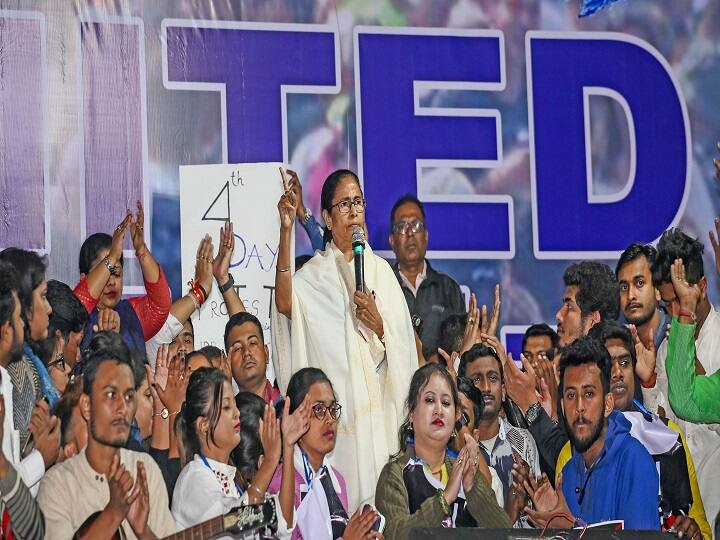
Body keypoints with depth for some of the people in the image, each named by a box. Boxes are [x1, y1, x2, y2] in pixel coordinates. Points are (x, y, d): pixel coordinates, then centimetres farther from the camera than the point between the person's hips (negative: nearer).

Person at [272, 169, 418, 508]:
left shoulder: (380, 270, 12)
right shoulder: (315, 272, 4)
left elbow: (403, 343, 10)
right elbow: (285, 303, -19)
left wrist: (377, 324, -11)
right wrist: (286, 231, -25)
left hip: (376, 404, 2)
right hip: (334, 401, -2)